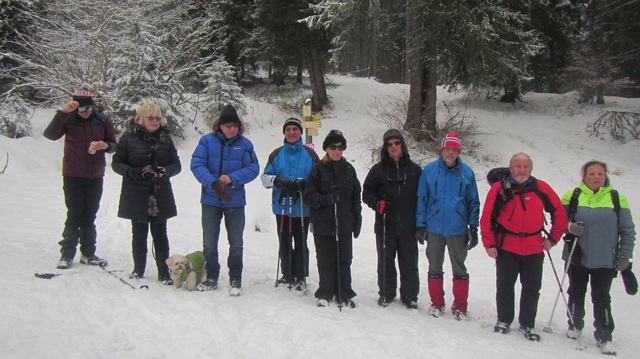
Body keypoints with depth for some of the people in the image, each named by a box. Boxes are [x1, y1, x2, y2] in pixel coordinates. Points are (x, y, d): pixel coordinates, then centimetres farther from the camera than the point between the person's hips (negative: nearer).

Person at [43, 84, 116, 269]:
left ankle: (88, 253, 19)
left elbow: (113, 145, 7)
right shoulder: (68, 119, -5)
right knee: (74, 214, 1)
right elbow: (50, 134, -20)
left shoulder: (102, 120, 0)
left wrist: (106, 145, -16)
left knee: (89, 216, 10)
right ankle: (67, 253, 10)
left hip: (95, 176, 2)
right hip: (73, 175, -2)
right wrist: (63, 112, -28)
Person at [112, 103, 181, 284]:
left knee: (160, 233, 5)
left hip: (160, 194, 2)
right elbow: (117, 163, -2)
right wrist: (135, 172, -19)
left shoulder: (166, 138, 6)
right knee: (139, 233, 7)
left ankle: (164, 271, 11)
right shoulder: (129, 138, -2)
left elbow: (176, 164, 8)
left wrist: (166, 171, -14)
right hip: (136, 194, -2)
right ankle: (138, 268, 24)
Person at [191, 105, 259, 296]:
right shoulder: (207, 141, -3)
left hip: (235, 201, 0)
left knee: (236, 244, 8)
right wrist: (213, 183, -24)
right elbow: (196, 165, -10)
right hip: (211, 200, 0)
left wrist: (232, 178, -21)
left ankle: (235, 280, 21)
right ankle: (211, 278, 25)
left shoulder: (245, 143, -2)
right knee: (209, 244, 9)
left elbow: (253, 168, -6)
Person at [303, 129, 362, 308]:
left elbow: (356, 198, 14)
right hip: (323, 224, -2)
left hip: (344, 224, 3)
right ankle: (325, 294, 16)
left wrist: (357, 222, 11)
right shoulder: (318, 169, 0)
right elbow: (308, 196, -3)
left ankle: (344, 295, 17)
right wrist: (327, 199, -20)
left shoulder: (349, 169, 10)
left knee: (344, 260, 6)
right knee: (325, 261, 3)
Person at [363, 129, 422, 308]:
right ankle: (386, 294, 22)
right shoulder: (378, 169, 5)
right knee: (385, 262, 8)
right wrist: (377, 203, -12)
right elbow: (367, 192, 8)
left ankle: (410, 296, 19)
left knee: (409, 263, 6)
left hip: (408, 226, 0)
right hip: (385, 225, 0)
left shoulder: (414, 169, 6)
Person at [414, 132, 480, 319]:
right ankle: (437, 303, 24)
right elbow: (421, 198, 3)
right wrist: (420, 224, 0)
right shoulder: (429, 170, -1)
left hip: (458, 229, 0)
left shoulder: (467, 173, 0)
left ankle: (460, 306, 18)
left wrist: (473, 227, 1)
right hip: (434, 228, 1)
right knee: (434, 267, 11)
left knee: (459, 268, 8)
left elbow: (473, 202, 5)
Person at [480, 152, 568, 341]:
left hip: (534, 249, 2)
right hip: (506, 248, -1)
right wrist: (489, 243, -7)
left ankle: (527, 324, 24)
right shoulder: (499, 188, -5)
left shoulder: (541, 188, 0)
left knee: (532, 289, 10)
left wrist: (553, 238, 8)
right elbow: (487, 217, -4)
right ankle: (504, 320, 28)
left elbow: (559, 212, 10)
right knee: (504, 288, 10)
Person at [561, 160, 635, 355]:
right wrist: (570, 227, -15)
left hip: (605, 260, -1)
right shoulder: (572, 196, 0)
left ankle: (604, 337, 12)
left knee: (601, 298, 3)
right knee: (576, 293, 15)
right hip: (577, 257, 1)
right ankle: (575, 325, 35)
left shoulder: (617, 199, 0)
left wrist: (624, 256, -1)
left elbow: (628, 230, 3)